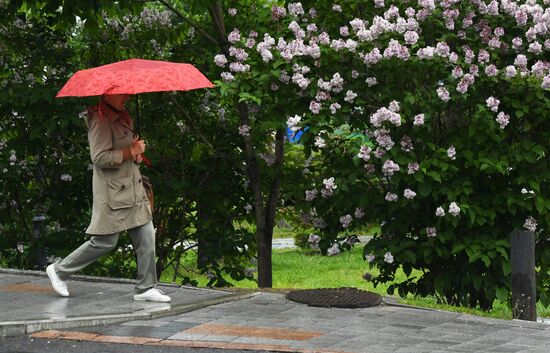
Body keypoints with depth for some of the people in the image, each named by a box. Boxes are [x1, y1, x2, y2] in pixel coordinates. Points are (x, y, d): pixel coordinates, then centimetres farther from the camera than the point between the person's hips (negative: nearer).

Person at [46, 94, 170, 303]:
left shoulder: (121, 118, 15)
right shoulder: (101, 121, -15)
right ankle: (59, 270, 14)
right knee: (105, 242, -2)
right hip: (112, 192, -9)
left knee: (146, 237, 3)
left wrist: (137, 152, 8)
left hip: (132, 189, 9)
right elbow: (99, 158, -22)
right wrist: (130, 152, -18)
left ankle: (146, 289, 10)